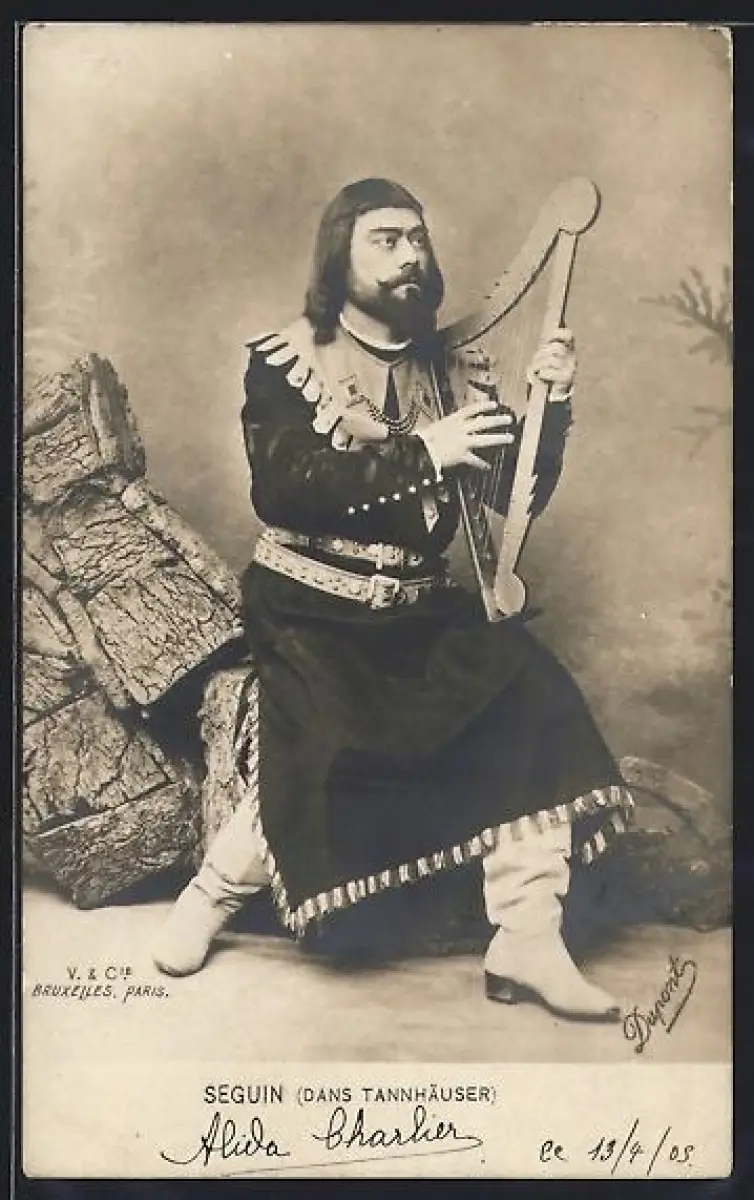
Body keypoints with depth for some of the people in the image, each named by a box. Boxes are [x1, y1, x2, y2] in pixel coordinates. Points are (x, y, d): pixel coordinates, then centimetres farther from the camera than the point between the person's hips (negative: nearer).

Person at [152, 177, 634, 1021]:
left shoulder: (448, 370, 9)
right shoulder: (284, 361, -1)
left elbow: (515, 499, 7)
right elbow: (279, 489, -18)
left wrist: (546, 408, -11)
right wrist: (418, 453, -23)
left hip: (417, 607, 4)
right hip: (305, 608, -4)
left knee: (533, 707, -18)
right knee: (320, 743, -28)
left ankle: (525, 945, -11)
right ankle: (212, 894, 1)